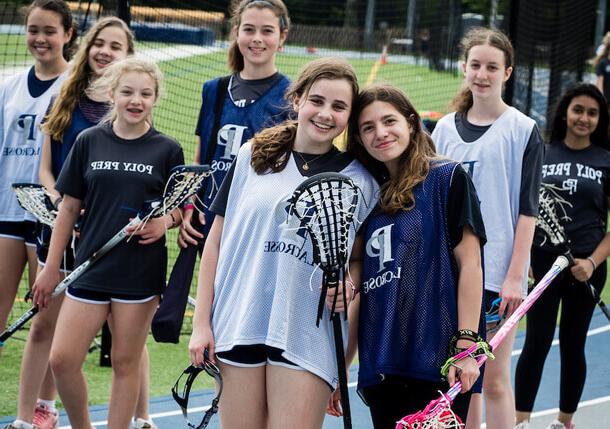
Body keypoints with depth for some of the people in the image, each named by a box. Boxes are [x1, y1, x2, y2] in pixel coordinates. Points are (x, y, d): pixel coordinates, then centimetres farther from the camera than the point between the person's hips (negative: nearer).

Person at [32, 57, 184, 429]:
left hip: (141, 272, -1)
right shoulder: (89, 142, 4)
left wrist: (165, 221, -14)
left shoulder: (168, 150, 1)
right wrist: (51, 268, 7)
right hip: (90, 269, 1)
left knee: (126, 363, 3)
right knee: (62, 359, -4)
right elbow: (69, 207, 8)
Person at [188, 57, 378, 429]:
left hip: (308, 338, -1)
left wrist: (348, 287, -10)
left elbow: (361, 257, 12)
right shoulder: (253, 157, 7)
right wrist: (201, 322, 5)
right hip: (240, 328, 1)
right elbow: (216, 241, 10)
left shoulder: (360, 181, 6)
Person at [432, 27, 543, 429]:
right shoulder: (446, 128, 9)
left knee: (494, 380, -3)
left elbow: (528, 209, -5)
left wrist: (515, 275, -12)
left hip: (497, 273, -4)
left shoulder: (523, 131, -2)